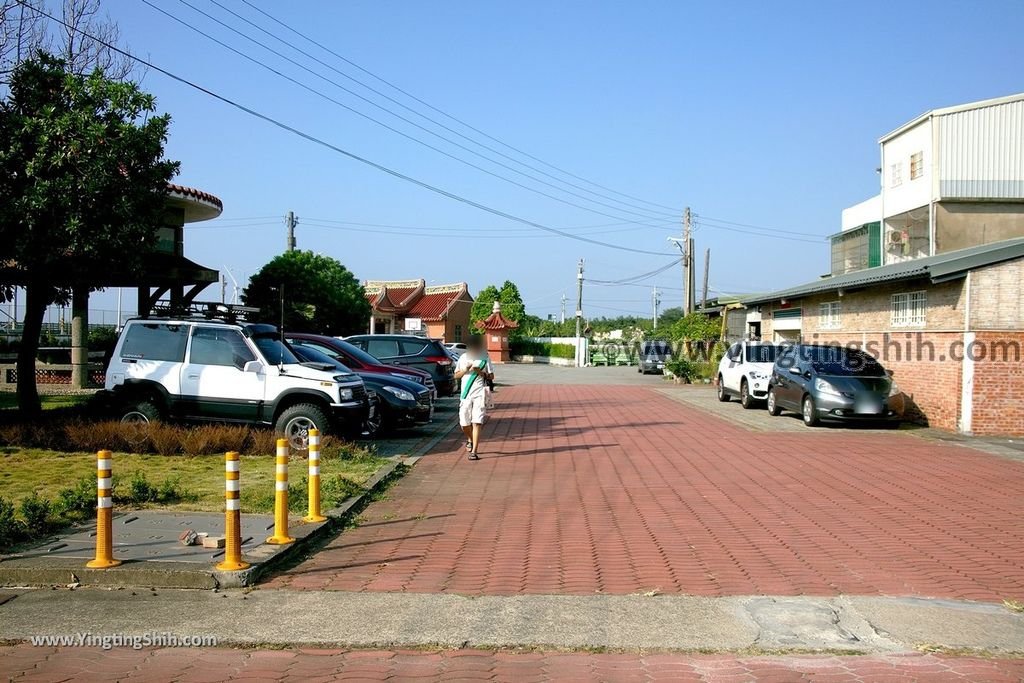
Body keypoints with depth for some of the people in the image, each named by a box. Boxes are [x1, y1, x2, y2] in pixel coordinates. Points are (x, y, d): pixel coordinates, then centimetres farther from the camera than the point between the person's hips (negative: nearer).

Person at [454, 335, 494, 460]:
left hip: (479, 394, -3)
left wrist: (480, 372, -13)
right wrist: (466, 369, -6)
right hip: (465, 394, 3)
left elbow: (491, 376, 5)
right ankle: (470, 440, 37)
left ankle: (474, 451, -14)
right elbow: (456, 375, 12)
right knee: (464, 423, 5)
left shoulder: (485, 358, 3)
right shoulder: (463, 358, 10)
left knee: (477, 423, -12)